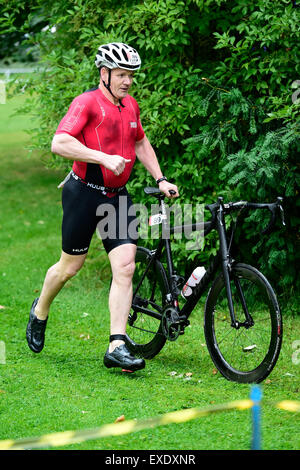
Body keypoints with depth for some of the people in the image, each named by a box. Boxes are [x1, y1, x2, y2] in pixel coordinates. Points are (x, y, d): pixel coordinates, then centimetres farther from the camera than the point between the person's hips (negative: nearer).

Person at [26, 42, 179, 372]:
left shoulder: (130, 106, 8)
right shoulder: (87, 103, -14)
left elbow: (140, 143, 26)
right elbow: (59, 143, -26)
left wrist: (160, 179, 17)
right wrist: (104, 157, -31)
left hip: (117, 196, 5)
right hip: (84, 193, -5)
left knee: (125, 267, -7)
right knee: (71, 266, 8)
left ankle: (116, 347, -8)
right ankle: (40, 311, 38)